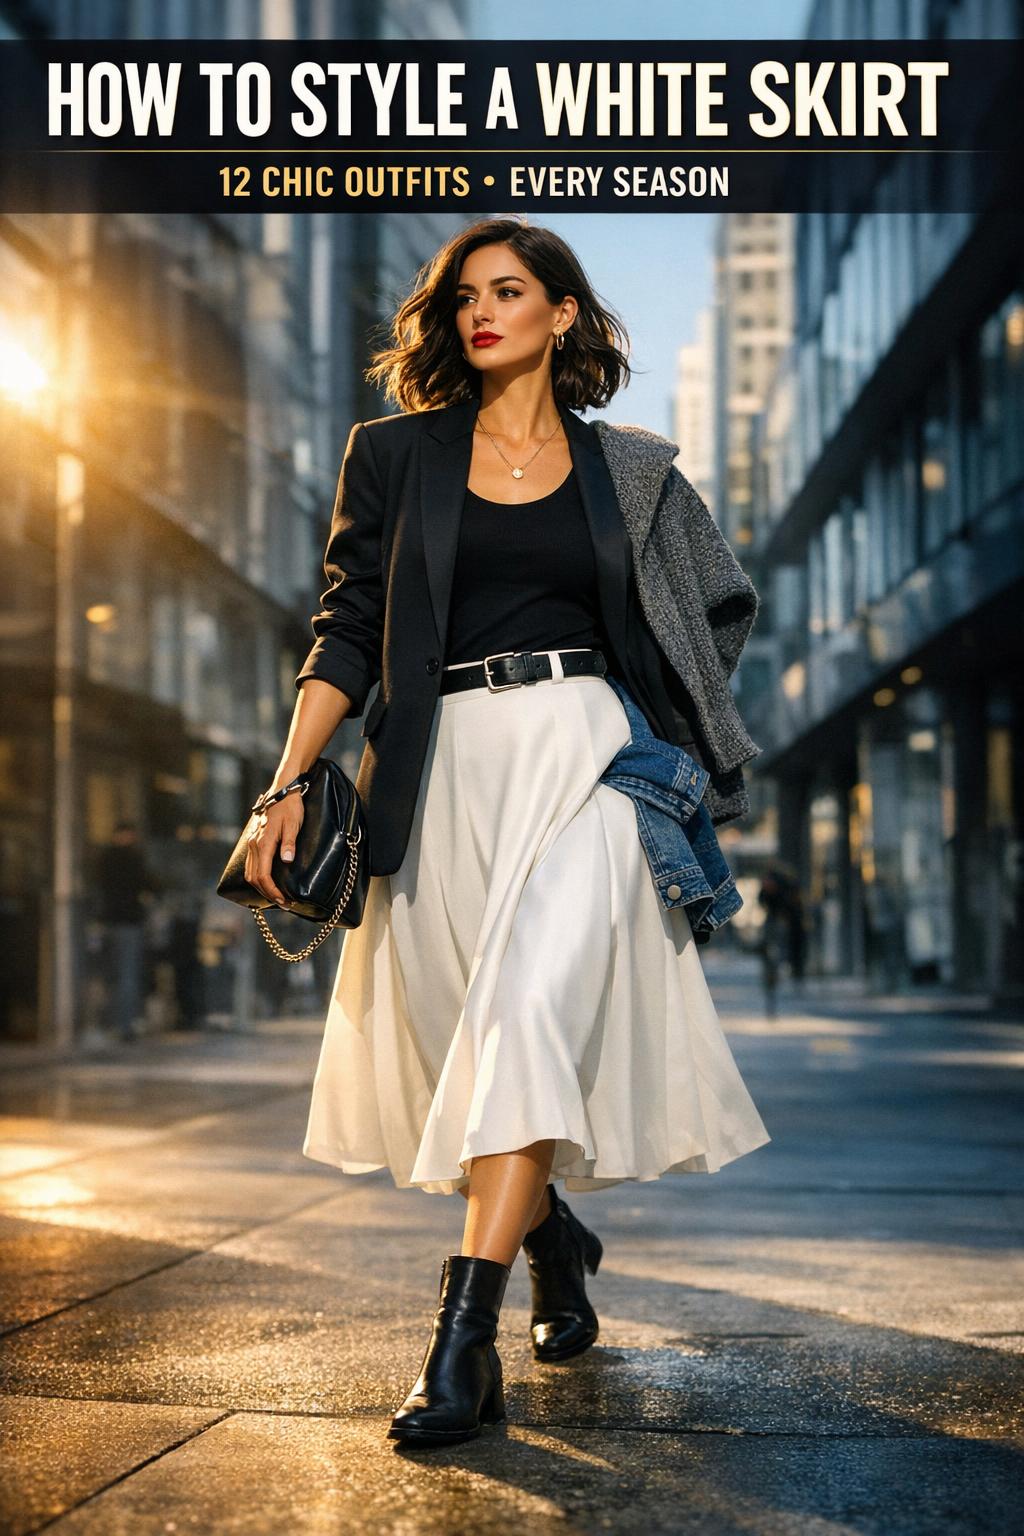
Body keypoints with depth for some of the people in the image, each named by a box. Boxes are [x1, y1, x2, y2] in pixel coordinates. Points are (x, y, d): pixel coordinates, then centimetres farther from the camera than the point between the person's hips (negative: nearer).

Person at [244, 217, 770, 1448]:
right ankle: (555, 1240, 32)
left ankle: (463, 1337, -23)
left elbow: (682, 630, 20)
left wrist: (698, 776, 13)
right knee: (458, 1034, 2)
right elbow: (348, 629, 5)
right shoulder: (395, 454, 11)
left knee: (533, 1007, -20)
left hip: (579, 750, -1)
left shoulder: (622, 468, 12)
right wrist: (290, 782, -5)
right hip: (443, 767, 2)